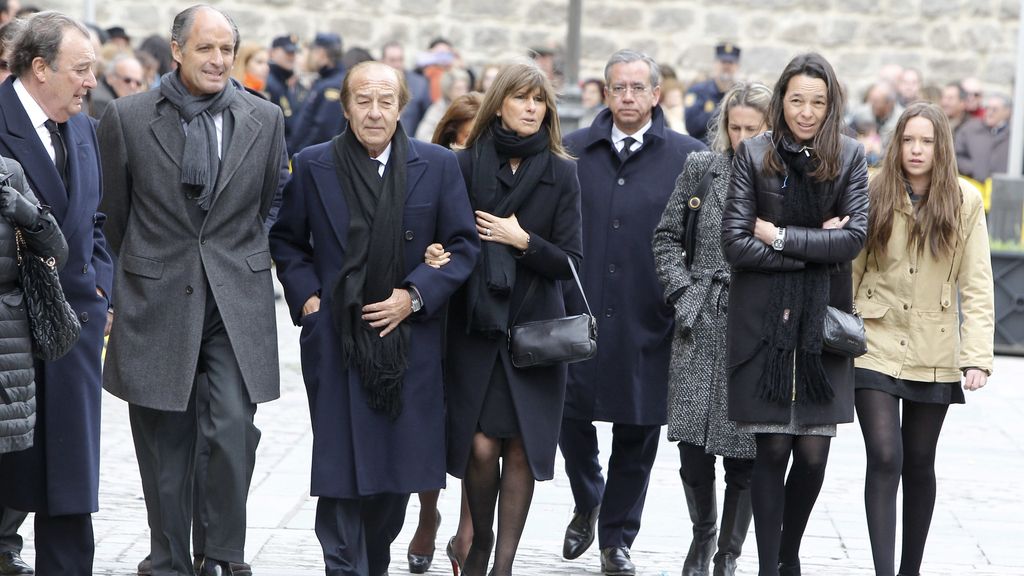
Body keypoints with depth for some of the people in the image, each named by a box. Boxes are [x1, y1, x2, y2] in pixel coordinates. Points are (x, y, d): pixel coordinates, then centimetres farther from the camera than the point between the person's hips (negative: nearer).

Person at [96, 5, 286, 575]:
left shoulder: (265, 119, 3)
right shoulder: (127, 118, -2)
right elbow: (115, 213, 8)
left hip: (237, 303, 0)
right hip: (157, 303, 0)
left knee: (234, 432, -11)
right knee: (165, 445, 7)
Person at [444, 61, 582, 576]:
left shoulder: (560, 174, 3)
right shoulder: (466, 165, 1)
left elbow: (569, 261, 0)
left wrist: (522, 240, -13)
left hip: (534, 326, 1)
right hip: (475, 324, -1)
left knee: (521, 447, -1)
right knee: (481, 445, -7)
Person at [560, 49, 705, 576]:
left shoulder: (687, 157, 1)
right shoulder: (575, 150, 5)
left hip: (646, 321, -1)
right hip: (579, 312, 1)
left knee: (636, 433, 6)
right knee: (571, 417, 5)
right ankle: (586, 504, 33)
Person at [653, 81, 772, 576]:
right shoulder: (701, 168, 6)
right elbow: (667, 237, 12)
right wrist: (682, 293, 2)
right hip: (701, 329, 2)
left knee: (744, 451, 1)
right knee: (693, 443, -1)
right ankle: (702, 532, 26)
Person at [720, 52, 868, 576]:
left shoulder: (849, 157, 5)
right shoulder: (754, 155, 1)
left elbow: (855, 237, -5)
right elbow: (734, 242, -5)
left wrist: (782, 237, -9)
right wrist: (815, 246, -8)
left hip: (824, 319, 1)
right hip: (763, 318, -1)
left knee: (813, 451, -1)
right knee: (772, 448, -2)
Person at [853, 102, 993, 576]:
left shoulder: (965, 204, -1)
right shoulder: (872, 196, -1)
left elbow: (977, 287, -2)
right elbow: (849, 272, 2)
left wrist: (977, 355, -10)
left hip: (934, 357, 1)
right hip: (876, 348, -1)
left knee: (919, 465, 12)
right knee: (884, 459, -11)